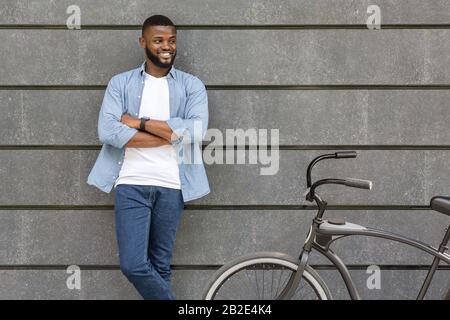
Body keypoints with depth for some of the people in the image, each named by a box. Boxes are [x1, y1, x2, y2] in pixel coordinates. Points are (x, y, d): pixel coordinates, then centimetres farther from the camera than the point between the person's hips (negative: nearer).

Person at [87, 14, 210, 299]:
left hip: (171, 187, 0)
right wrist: (170, 134, -13)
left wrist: (140, 122, -12)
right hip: (131, 184, 0)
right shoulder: (120, 83, 5)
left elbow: (196, 131, -12)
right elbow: (108, 132, -11)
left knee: (161, 266, 9)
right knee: (133, 265, -10)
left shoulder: (192, 86, 5)